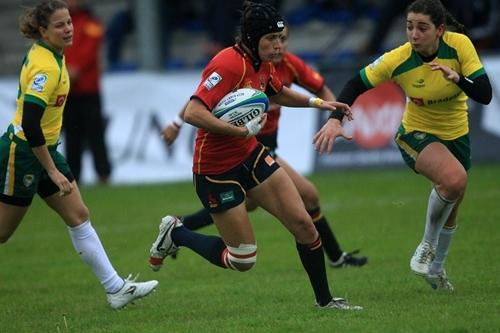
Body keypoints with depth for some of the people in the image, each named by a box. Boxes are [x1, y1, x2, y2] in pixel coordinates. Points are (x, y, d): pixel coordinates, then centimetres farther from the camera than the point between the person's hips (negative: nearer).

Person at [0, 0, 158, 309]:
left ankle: (116, 289, 7)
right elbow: (29, 124, -29)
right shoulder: (46, 66, -25)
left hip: (44, 148, 10)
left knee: (79, 216, 6)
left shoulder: (47, 54, 4)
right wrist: (52, 171, -25)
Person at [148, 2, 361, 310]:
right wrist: (243, 131, -34)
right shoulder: (229, 63, -25)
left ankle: (325, 300, 15)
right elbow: (193, 113, -35)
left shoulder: (263, 65, 2)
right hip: (217, 171, -8)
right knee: (243, 261, 0)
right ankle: (175, 233, 21)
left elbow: (280, 94, 27)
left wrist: (317, 102, 14)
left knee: (304, 224, -1)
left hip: (251, 156, 8)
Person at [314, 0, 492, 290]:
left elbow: (485, 95, -23)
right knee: (454, 178, -34)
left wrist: (458, 78, -42)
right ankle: (428, 245, -10)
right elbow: (357, 85, -14)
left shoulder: (459, 45, -23)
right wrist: (335, 119, -28)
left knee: (452, 205, 19)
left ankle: (436, 268, 46)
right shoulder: (397, 60, -25)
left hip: (456, 134, 4)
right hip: (417, 135, -4)